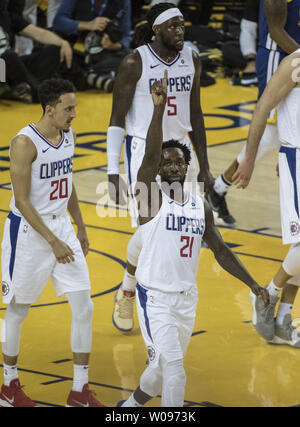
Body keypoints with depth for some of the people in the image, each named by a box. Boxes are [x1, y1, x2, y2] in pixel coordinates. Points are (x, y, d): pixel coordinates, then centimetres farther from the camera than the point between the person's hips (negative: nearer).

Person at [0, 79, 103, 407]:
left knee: (84, 307, 1)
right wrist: (53, 242, -22)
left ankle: (80, 391, 8)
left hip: (61, 226, 7)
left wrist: (80, 227, 20)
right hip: (29, 231, -7)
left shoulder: (68, 136, 3)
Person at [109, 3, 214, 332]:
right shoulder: (135, 63, -12)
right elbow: (117, 119, -8)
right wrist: (112, 172, -13)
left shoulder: (191, 60, 4)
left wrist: (203, 166, 12)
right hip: (144, 150, -6)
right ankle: (126, 295, 15)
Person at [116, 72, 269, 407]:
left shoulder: (201, 206, 8)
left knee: (165, 367, 17)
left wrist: (253, 284, 3)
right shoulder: (152, 196, -8)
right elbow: (151, 153, -23)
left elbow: (220, 250, 12)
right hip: (155, 296, -6)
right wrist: (159, 108, -37)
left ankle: (131, 405, 40)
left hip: (187, 298, 6)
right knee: (173, 367, -17)